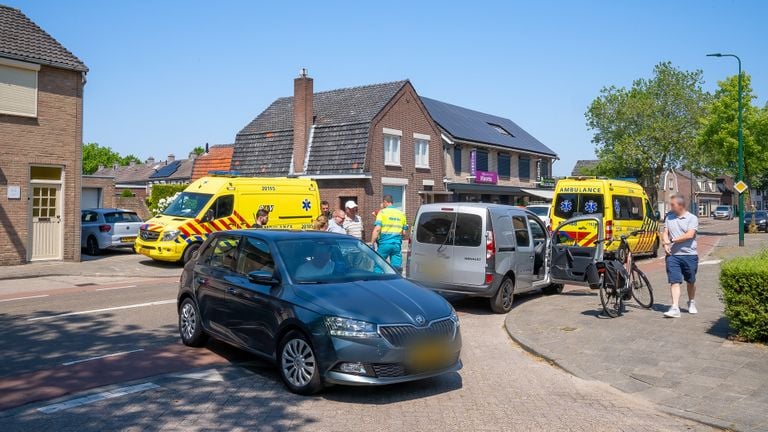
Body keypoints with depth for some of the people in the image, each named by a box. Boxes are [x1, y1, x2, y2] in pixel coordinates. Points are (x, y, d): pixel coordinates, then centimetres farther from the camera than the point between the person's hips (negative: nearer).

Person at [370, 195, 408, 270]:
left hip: (384, 243, -4)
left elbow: (377, 229, -12)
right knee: (397, 268, 5)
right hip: (397, 244, 4)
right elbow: (404, 233, 12)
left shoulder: (382, 212, -2)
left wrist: (372, 243, -11)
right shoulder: (401, 214, 13)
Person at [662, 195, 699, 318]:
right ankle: (675, 308, -13)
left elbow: (690, 235, -16)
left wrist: (672, 240, -16)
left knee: (690, 281, 14)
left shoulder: (692, 218, -4)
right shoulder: (669, 216, 9)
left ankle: (691, 303, 37)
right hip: (672, 255, 2)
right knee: (674, 281, -8)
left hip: (689, 255, -2)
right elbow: (665, 233, 8)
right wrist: (665, 243, -11)